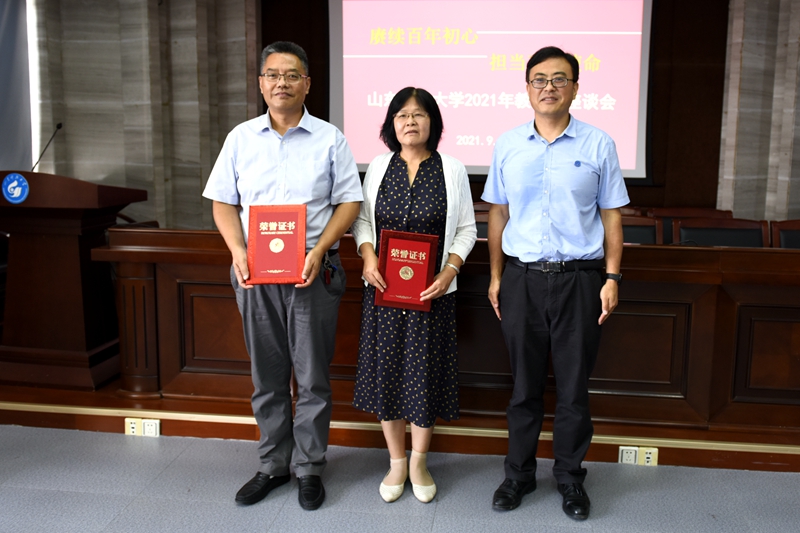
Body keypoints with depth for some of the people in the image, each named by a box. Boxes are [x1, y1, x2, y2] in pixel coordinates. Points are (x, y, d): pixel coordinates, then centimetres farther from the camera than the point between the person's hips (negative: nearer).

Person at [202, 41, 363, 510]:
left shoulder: (329, 139, 2)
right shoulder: (241, 138, 9)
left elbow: (348, 202, -1)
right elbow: (224, 203, 9)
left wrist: (319, 251, -15)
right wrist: (239, 251, -9)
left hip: (314, 272, -2)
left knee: (313, 375, 5)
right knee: (267, 375, 12)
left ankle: (310, 468, 22)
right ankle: (274, 464, 29)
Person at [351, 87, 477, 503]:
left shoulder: (451, 169, 1)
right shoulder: (378, 167, 6)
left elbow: (466, 228, 3)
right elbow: (361, 219, 9)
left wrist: (449, 270, -12)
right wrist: (368, 257, -9)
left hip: (431, 292, -1)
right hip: (383, 288, 2)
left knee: (426, 373, 6)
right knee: (386, 371, 9)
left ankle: (419, 463, 29)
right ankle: (396, 462, 29)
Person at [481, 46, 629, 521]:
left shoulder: (598, 145, 1)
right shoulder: (507, 146, 6)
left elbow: (612, 215, 4)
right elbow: (498, 214, 10)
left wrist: (612, 278, -3)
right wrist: (495, 276, 7)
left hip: (579, 279, -1)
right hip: (521, 279, 1)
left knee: (574, 387, 8)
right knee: (524, 384, 11)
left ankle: (570, 477, 28)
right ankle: (519, 474, 28)